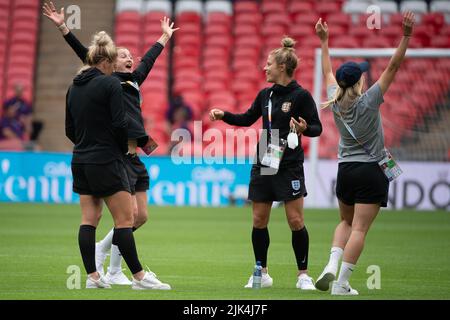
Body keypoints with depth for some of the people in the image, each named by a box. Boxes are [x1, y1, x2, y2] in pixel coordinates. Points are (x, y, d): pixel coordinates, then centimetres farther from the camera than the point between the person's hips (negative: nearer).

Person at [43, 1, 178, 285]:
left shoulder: (134, 81, 17)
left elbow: (149, 59, 32)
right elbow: (83, 53, -7)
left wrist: (165, 37, 47)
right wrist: (62, 27, -13)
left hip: (135, 158, 8)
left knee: (141, 217, 7)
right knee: (130, 214, -11)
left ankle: (102, 249, 23)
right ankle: (114, 272, 1)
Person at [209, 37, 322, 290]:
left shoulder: (301, 96, -9)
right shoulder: (265, 95, 10)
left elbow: (317, 127, -8)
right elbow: (247, 119, 22)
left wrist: (304, 128, -29)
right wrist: (224, 115, 10)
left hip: (289, 166, -6)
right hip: (263, 164, 6)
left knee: (295, 221, -6)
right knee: (259, 221, 6)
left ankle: (303, 275, 4)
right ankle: (262, 274, 16)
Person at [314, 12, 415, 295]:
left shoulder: (335, 102, -1)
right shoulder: (369, 101, -13)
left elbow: (328, 73, 15)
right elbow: (393, 67, -15)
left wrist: (324, 41, 26)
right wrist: (406, 36, -16)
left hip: (345, 169, 5)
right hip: (372, 171, -5)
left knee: (347, 223, 22)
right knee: (359, 229, -4)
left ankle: (332, 266, -1)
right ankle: (341, 283, -9)